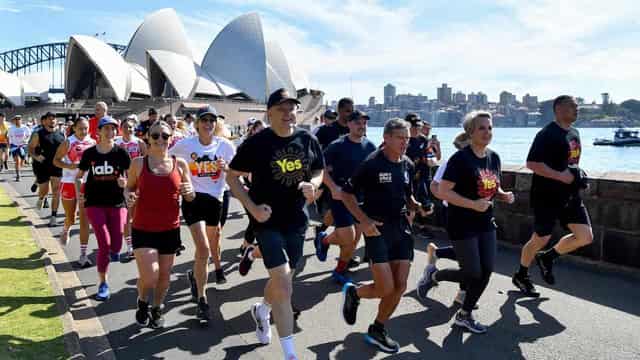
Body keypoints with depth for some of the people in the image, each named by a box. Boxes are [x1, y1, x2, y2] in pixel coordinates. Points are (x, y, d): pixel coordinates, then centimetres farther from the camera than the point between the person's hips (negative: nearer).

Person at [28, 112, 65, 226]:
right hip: (43, 167, -1)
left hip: (57, 167, 2)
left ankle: (53, 217, 3)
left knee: (56, 193, -3)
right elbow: (30, 148, 1)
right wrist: (36, 156, -17)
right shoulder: (39, 135, -2)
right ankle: (41, 198, 46)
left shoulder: (61, 135, 6)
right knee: (44, 191, 8)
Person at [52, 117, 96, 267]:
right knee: (70, 218, 13)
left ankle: (83, 255, 2)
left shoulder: (93, 143, 2)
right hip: (69, 183, -1)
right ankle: (65, 231, 51)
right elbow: (56, 160, -2)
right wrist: (69, 166, -19)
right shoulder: (68, 143, -6)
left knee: (85, 220, -3)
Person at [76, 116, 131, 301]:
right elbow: (79, 176, 14)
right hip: (95, 203, 0)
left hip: (117, 203, 0)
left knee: (116, 246, 0)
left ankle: (113, 250, 41)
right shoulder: (89, 153, 1)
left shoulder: (121, 152, -2)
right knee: (104, 244, -9)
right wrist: (78, 192, -3)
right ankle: (103, 284, 7)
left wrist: (126, 183, -23)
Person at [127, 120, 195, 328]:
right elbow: (129, 187, 10)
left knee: (164, 275, 13)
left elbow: (190, 198, 7)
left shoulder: (180, 164, 0)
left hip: (170, 229, 2)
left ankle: (157, 310, 39)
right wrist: (130, 197, -12)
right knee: (149, 276, -11)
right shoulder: (138, 163, -4)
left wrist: (189, 192, -16)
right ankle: (142, 303, 23)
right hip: (143, 229, -2)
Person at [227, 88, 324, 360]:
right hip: (267, 220, -5)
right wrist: (251, 207, -16)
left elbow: (319, 171, 12)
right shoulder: (256, 142, -11)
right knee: (283, 283, -11)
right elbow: (232, 177, -4)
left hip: (296, 219, 5)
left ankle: (262, 311, 54)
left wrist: (312, 185, -12)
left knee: (281, 278, 20)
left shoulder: (308, 140, -1)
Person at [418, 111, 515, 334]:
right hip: (462, 224, -7)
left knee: (486, 271, 5)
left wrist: (504, 195, -3)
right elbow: (443, 191, -20)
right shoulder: (460, 159, -16)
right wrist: (473, 204, -25)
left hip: (485, 223, 7)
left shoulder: (494, 158, 7)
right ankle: (434, 275, 24)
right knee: (473, 273, -3)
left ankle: (464, 315, 22)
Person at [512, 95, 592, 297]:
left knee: (585, 237, 2)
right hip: (547, 196, -8)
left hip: (570, 195, 8)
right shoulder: (547, 134, -16)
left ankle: (547, 258, 23)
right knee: (540, 239, 3)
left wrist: (577, 176, 7)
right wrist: (561, 176, -25)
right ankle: (521, 276, 24)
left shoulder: (574, 133, 12)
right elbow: (532, 163, -23)